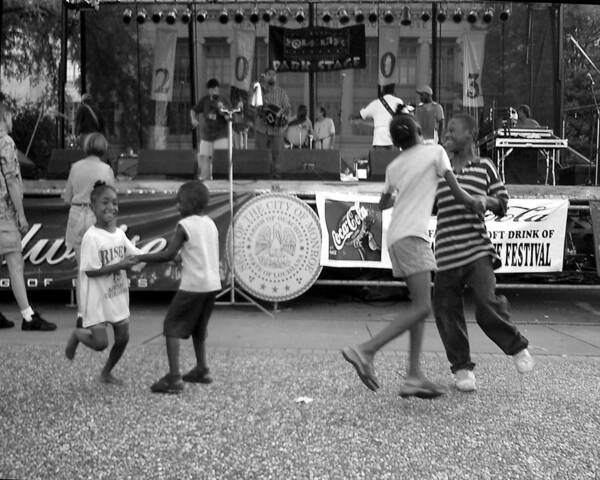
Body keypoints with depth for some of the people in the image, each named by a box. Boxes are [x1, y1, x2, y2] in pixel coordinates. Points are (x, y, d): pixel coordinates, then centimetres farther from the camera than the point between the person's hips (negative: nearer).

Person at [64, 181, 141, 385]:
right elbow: (90, 271, -20)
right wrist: (119, 266, -25)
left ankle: (106, 372, 33)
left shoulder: (119, 233, 3)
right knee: (100, 343, -8)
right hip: (97, 299, -7)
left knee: (123, 338, 11)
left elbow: (137, 255, 7)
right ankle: (76, 335, 24)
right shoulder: (91, 236, -18)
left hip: (118, 296, 7)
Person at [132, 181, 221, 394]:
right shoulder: (211, 223, 11)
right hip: (212, 284, 8)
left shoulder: (185, 225, -10)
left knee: (172, 326, -2)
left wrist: (141, 257, -6)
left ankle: (174, 378, -10)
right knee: (198, 327, 24)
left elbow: (169, 254, -14)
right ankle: (201, 370, 32)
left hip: (193, 285, -8)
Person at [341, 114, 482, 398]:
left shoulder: (393, 167, 19)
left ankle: (414, 377, 5)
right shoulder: (435, 152, 4)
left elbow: (383, 203, 34)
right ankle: (365, 351, -23)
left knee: (420, 306, 10)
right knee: (421, 308, -12)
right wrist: (478, 204, 20)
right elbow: (459, 194, 2)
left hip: (395, 237, 8)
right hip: (412, 236, -8)